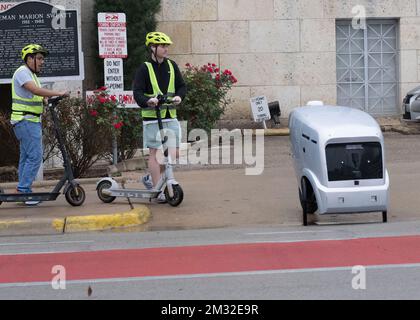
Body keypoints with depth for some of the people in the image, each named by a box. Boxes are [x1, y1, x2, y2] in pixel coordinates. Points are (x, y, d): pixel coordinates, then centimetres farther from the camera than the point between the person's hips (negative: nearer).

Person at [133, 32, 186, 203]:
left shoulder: (172, 66, 9)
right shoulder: (145, 68, -5)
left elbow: (182, 86, 10)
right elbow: (137, 91, -12)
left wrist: (178, 96, -11)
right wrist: (147, 100, -32)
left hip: (170, 117, 5)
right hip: (152, 118, -5)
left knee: (173, 153, 3)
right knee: (155, 153, -2)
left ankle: (150, 178, 24)